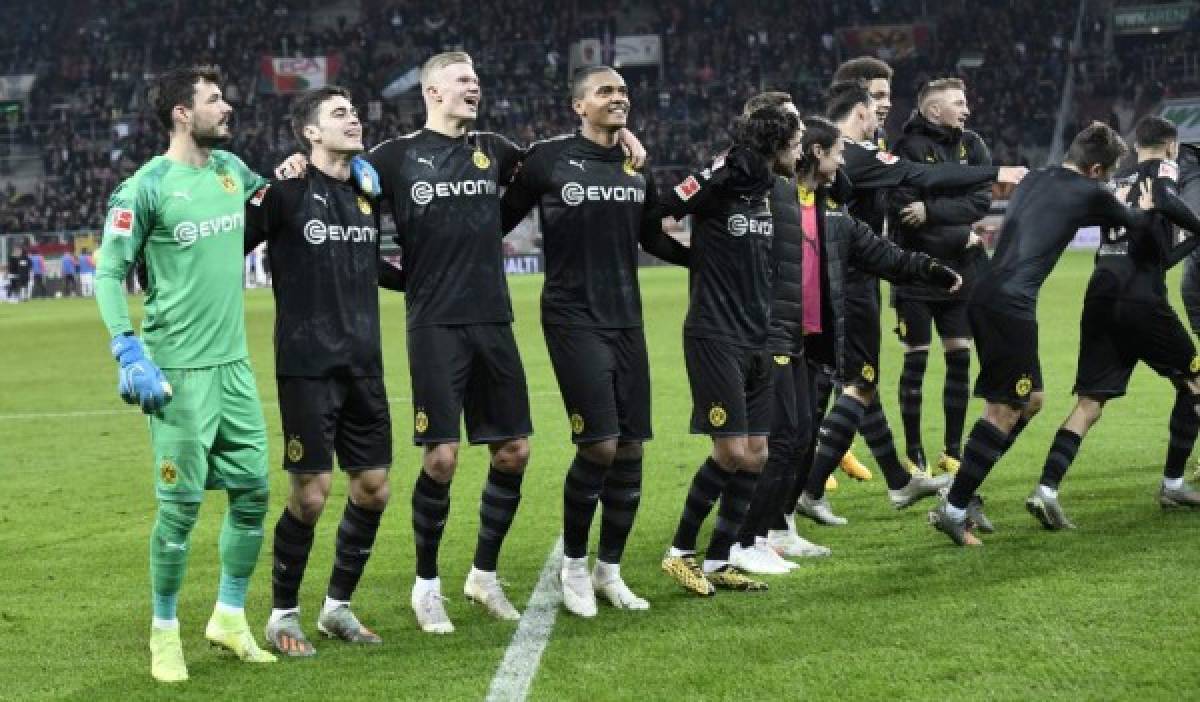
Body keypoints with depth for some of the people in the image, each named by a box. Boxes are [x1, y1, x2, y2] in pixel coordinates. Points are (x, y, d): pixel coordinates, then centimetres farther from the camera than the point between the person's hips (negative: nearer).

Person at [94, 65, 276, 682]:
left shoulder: (230, 169, 8)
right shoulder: (147, 187, -11)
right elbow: (109, 271, -10)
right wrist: (129, 353, -19)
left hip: (234, 363, 6)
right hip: (179, 370, -6)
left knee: (252, 489, 8)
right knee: (182, 503, -3)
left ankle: (229, 616, 24)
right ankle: (164, 632, 11)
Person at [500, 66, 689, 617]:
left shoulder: (638, 165, 9)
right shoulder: (549, 159, -6)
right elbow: (501, 221, 2)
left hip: (626, 321, 6)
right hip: (573, 319, -6)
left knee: (630, 448, 4)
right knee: (599, 444, -13)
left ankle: (609, 570, 18)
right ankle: (573, 564, 7)